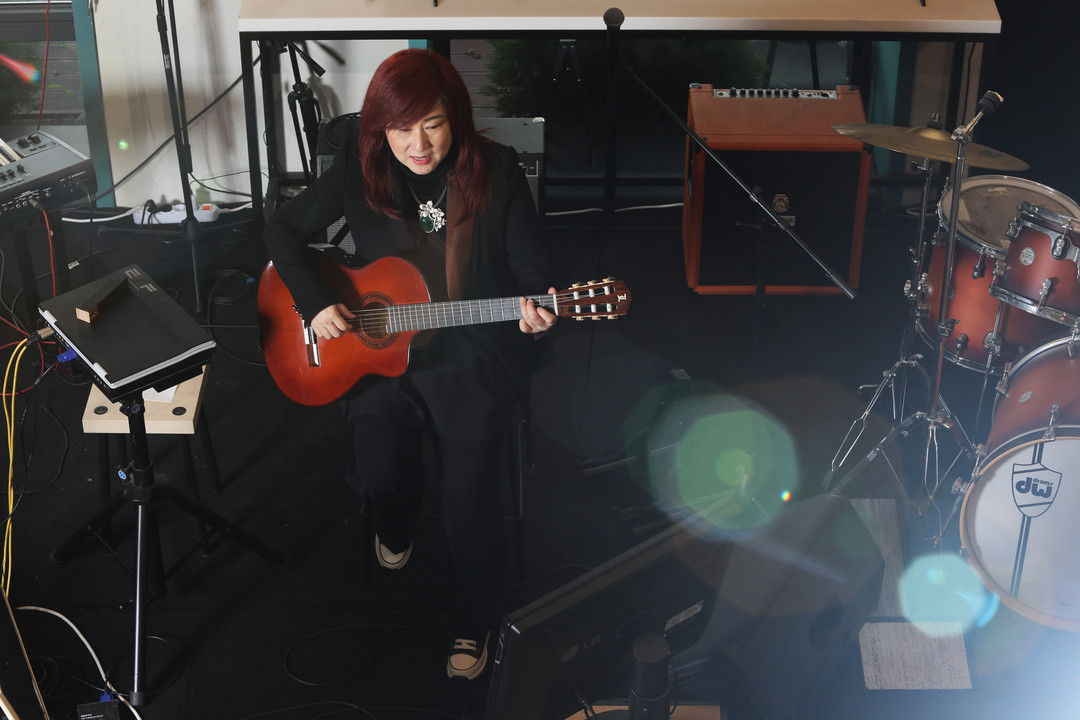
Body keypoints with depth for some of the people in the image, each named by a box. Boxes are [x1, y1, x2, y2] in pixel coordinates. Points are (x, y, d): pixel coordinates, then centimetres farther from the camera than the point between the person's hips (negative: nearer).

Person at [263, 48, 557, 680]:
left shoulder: (496, 171, -10)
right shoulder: (360, 170, -5)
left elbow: (534, 266, -5)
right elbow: (284, 228, 4)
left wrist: (540, 309, -28)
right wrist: (315, 303, -10)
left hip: (477, 350, -2)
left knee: (469, 485, -16)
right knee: (379, 469, -15)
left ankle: (474, 623, 12)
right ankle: (395, 533, 28)